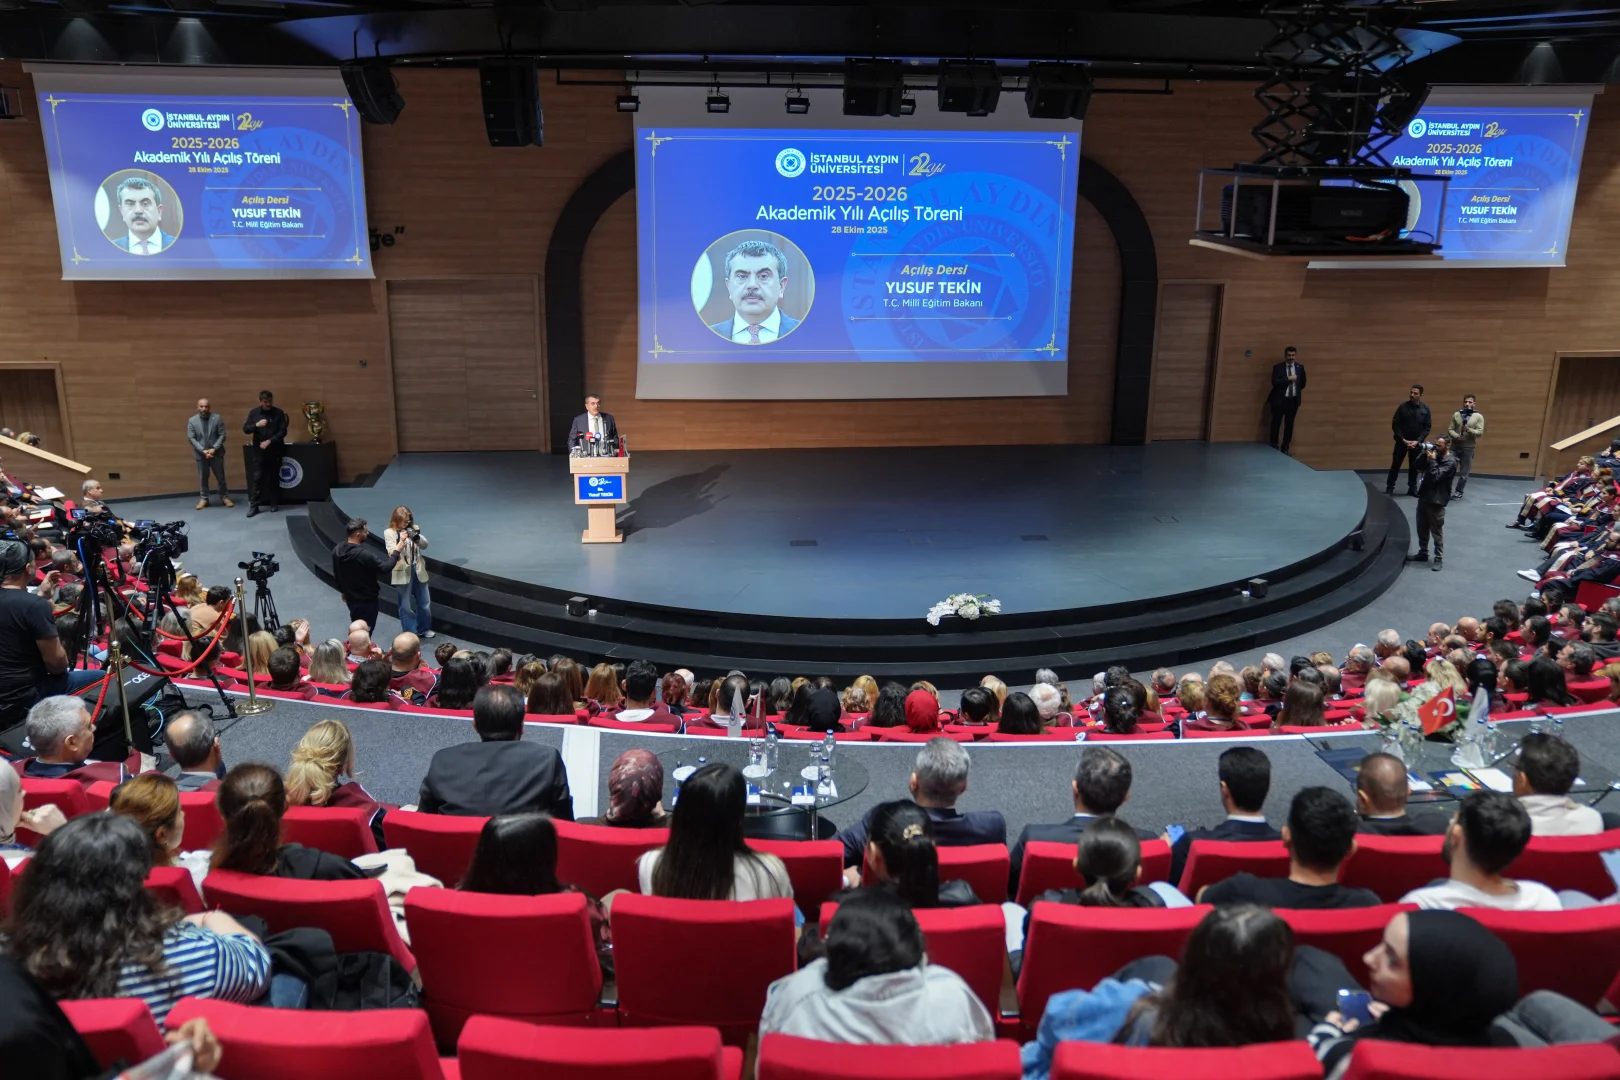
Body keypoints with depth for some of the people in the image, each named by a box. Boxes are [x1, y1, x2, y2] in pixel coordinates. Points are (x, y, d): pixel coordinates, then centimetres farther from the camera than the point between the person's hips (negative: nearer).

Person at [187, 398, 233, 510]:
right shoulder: (192, 420, -2)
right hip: (201, 454, 0)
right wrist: (203, 450, -15)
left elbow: (222, 435, -5)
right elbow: (191, 438, -4)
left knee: (221, 477, 8)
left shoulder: (217, 418, -4)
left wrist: (214, 449, -15)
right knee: (202, 478, 8)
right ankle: (203, 499, 17)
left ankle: (224, 497, 19)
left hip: (216, 453, 0)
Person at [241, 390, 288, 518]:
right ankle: (253, 505, 1)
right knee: (257, 477, -2)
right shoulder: (254, 413, 5)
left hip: (275, 451, -1)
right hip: (259, 451, 1)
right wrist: (256, 425, -17)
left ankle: (274, 503, 16)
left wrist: (269, 441, -16)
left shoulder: (279, 413, -1)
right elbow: (245, 429, 3)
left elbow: (283, 431, -6)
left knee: (274, 478, 6)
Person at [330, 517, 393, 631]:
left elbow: (336, 574, 9)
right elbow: (385, 568, -22)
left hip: (351, 598, 8)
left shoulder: (337, 550, -5)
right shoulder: (364, 554, -31)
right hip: (367, 600, -8)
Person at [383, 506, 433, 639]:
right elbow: (392, 554, -15)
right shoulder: (389, 533, -8)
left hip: (418, 570, 4)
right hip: (402, 573, -4)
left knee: (425, 603, 15)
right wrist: (401, 541, -29)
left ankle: (423, 629, 34)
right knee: (405, 606, 5)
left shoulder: (414, 529, 3)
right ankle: (410, 634, 16)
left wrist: (416, 537, -21)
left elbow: (424, 545, -2)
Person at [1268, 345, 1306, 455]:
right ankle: (1274, 446, 11)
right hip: (1279, 400, -3)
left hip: (1293, 400, 3)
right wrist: (1288, 378, -20)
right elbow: (1274, 382, -18)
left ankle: (1285, 447, 15)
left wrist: (1296, 391, 12)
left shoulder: (1300, 367, 5)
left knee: (1289, 425, 7)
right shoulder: (1277, 367, -5)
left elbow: (1302, 383, 17)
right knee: (1276, 424, 1)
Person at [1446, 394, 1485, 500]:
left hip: (1468, 448, -2)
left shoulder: (1478, 416, -2)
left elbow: (1480, 432, -8)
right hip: (1455, 446, 2)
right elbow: (1450, 429, 1)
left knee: (1464, 472, 5)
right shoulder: (1456, 414, 4)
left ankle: (1459, 491, 17)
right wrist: (1456, 436, -18)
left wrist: (1469, 430, -24)